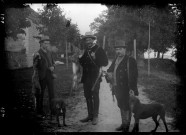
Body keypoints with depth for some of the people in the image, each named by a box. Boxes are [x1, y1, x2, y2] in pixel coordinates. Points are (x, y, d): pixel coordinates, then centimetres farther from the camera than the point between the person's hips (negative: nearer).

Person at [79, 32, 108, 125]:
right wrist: (80, 58, 1)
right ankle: (90, 115, 20)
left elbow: (105, 63, -8)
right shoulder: (86, 51, 17)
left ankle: (95, 116, 2)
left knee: (95, 96, -5)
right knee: (87, 96, 10)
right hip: (86, 77, 6)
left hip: (95, 77, -6)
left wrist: (95, 59, -20)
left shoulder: (99, 50, -2)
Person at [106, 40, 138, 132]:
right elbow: (110, 70, 14)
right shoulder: (115, 60, 11)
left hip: (126, 89, -7)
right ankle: (123, 124, 31)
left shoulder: (130, 60, -12)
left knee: (127, 108, 1)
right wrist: (109, 75, -10)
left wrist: (132, 89, -21)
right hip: (118, 89, 7)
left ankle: (126, 127, 13)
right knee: (121, 107, 17)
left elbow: (134, 76, -16)